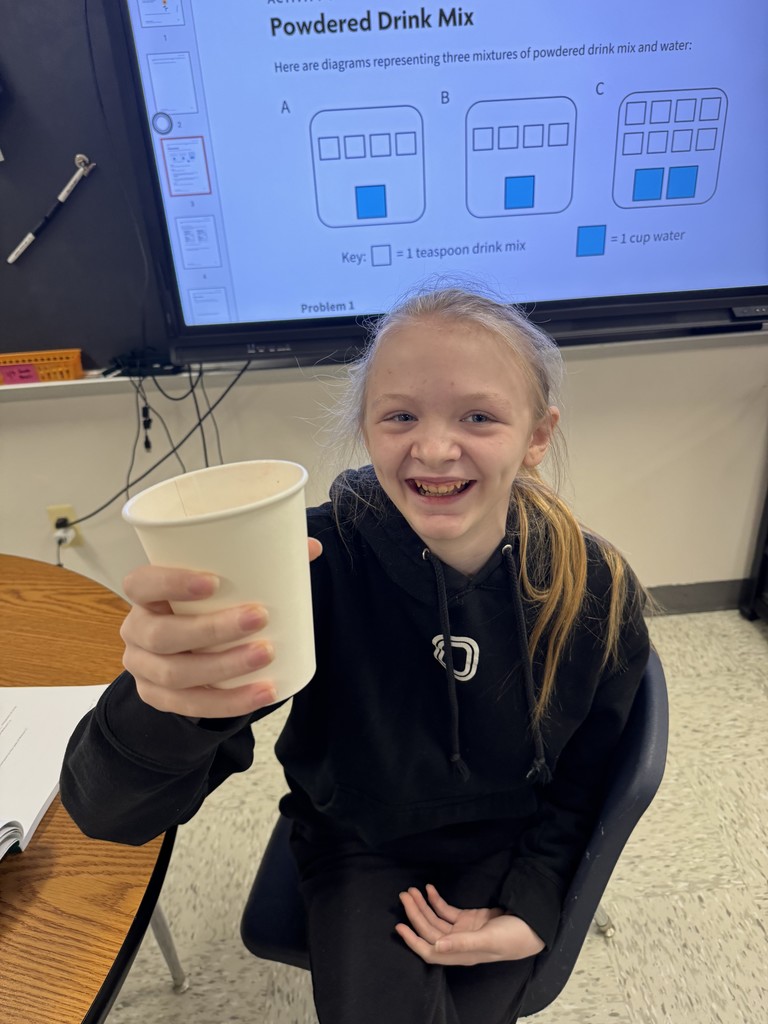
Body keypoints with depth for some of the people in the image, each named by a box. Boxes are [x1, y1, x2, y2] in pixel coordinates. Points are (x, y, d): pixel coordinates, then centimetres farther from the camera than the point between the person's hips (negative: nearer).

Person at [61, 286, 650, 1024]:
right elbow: (111, 811, -34)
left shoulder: (596, 590, -20)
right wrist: (164, 708, -56)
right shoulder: (318, 559, -29)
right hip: (359, 844, -1)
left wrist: (532, 908, -6)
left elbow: (583, 780, 0)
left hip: (505, 845, 2)